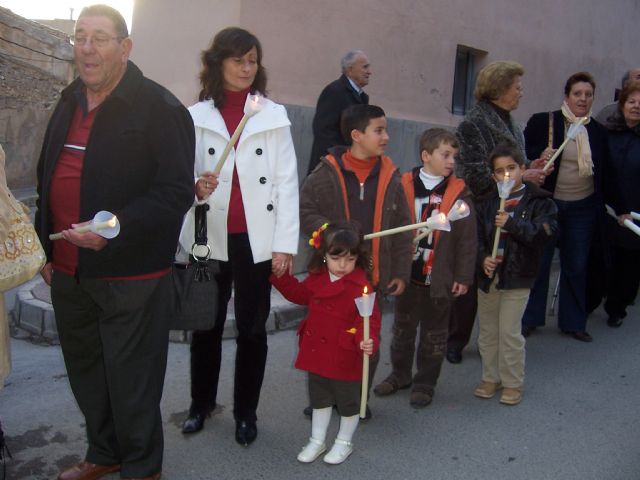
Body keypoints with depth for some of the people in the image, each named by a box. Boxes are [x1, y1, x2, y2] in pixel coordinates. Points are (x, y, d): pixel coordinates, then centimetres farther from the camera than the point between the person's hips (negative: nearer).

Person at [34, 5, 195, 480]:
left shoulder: (159, 107, -11)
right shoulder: (69, 103, 13)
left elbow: (176, 192, -17)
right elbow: (48, 181, 20)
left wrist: (115, 229, -27)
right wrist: (47, 247, 18)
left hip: (129, 274, -7)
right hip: (68, 272, 8)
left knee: (131, 378, 5)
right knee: (85, 371, 19)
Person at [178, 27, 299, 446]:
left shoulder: (274, 116, 2)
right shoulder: (196, 116, 2)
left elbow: (287, 183, -1)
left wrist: (285, 243, -7)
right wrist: (196, 187, -23)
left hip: (257, 240, 0)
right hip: (210, 239, 1)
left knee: (253, 329, 8)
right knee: (207, 326, 13)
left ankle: (246, 412, 23)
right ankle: (201, 402, 31)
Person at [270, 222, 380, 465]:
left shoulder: (360, 286, -20)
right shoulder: (316, 279, 0)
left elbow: (369, 319, -23)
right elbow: (299, 294, 17)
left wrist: (367, 340, -42)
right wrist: (279, 274, 10)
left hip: (345, 357, -6)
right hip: (317, 352, 6)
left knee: (348, 402, 14)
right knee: (319, 399, 22)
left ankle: (344, 442, 37)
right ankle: (317, 441, 39)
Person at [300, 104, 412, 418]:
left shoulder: (390, 176, 3)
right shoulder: (327, 172, -7)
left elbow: (401, 229, 6)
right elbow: (305, 211, -7)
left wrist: (400, 272, 4)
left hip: (372, 275, 3)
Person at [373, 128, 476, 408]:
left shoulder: (459, 192, -5)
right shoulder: (403, 186, -5)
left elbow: (467, 239, -4)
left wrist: (463, 276, -4)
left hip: (440, 277, -1)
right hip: (407, 273, 1)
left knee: (434, 334, 11)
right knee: (402, 329, 17)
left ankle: (425, 383, 27)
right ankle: (399, 375, 36)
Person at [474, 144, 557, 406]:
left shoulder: (539, 201, -5)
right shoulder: (486, 203, 4)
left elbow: (544, 233, -17)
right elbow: (476, 236, 2)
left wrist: (512, 223, -26)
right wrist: (483, 258, -15)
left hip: (517, 277, -4)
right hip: (488, 275, 4)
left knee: (510, 331, -1)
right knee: (487, 330, 14)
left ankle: (513, 383, 17)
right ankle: (491, 378, 30)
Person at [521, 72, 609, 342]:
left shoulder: (598, 132, 7)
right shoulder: (542, 122, -5)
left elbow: (604, 172, 12)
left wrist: (601, 207, 7)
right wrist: (539, 162, -25)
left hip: (583, 208, 4)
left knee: (576, 266, 11)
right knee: (538, 262, 4)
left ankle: (573, 321, 24)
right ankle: (529, 319, 19)